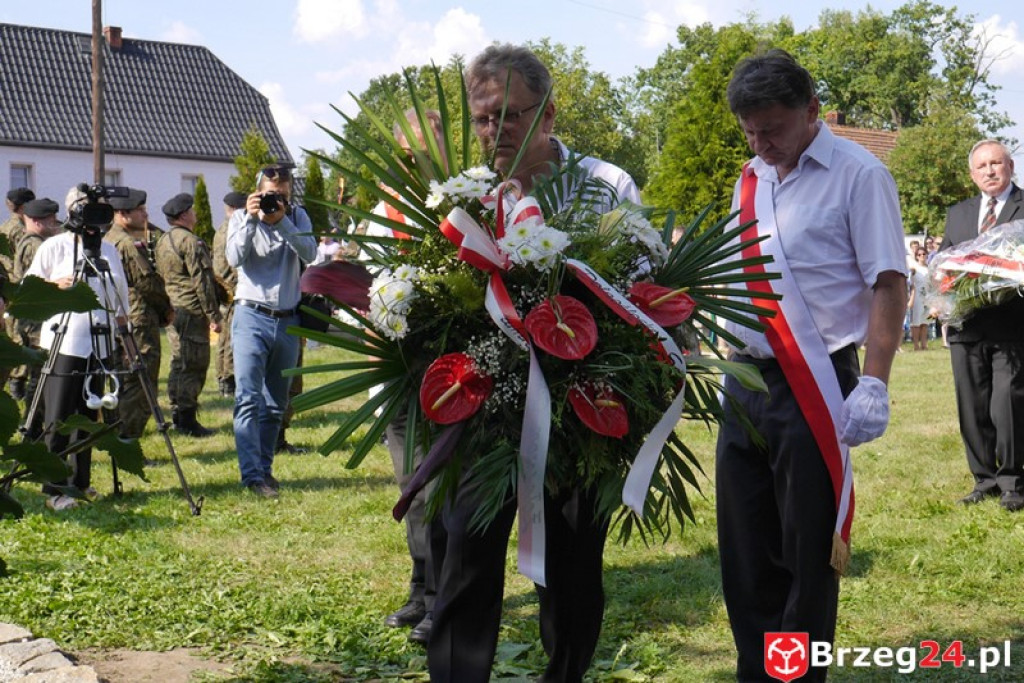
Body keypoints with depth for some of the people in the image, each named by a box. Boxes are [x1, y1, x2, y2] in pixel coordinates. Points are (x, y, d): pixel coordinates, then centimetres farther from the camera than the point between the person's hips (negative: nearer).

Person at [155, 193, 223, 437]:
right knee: (194, 365, -6)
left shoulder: (162, 241, 15)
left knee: (179, 364, 15)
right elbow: (202, 281, -16)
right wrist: (214, 315, -14)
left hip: (172, 311, 9)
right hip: (192, 312, -9)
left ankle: (177, 414, 19)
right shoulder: (190, 242, -13)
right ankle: (187, 419, -5)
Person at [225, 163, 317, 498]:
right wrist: (251, 219, -19)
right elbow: (234, 259, -13)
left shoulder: (298, 217, 7)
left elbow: (310, 254, -10)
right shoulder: (241, 218, 3)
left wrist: (282, 220, -19)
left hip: (287, 320, 3)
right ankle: (251, 474, -16)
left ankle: (264, 467, 20)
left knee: (276, 403, 10)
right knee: (248, 398, -13)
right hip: (252, 318, -3)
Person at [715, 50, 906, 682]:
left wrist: (873, 384, -19)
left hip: (814, 388, -7)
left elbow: (889, 284, -12)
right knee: (744, 550, 13)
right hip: (745, 382, 7)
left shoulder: (857, 175, -8)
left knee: (808, 553, 2)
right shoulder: (752, 180, 13)